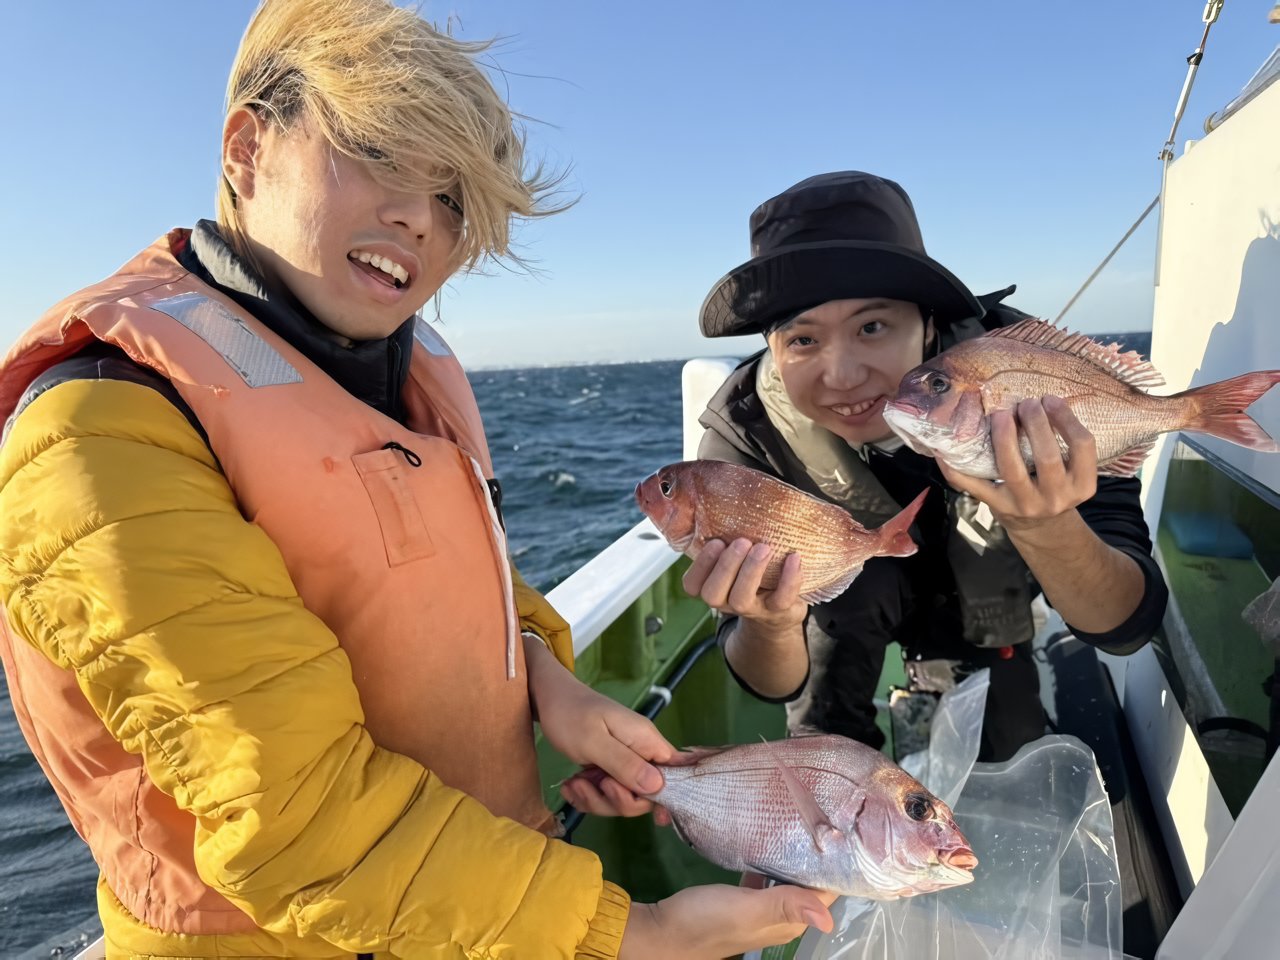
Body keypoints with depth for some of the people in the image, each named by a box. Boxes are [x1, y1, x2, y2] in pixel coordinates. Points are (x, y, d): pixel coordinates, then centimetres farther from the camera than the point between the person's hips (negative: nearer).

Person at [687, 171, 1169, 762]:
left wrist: (1048, 530, -54)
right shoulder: (744, 436, -33)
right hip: (847, 604, -1)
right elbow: (772, 684, -27)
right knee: (860, 575, -29)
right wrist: (772, 623, -50)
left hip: (982, 613, 1)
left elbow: (1129, 625, -32)